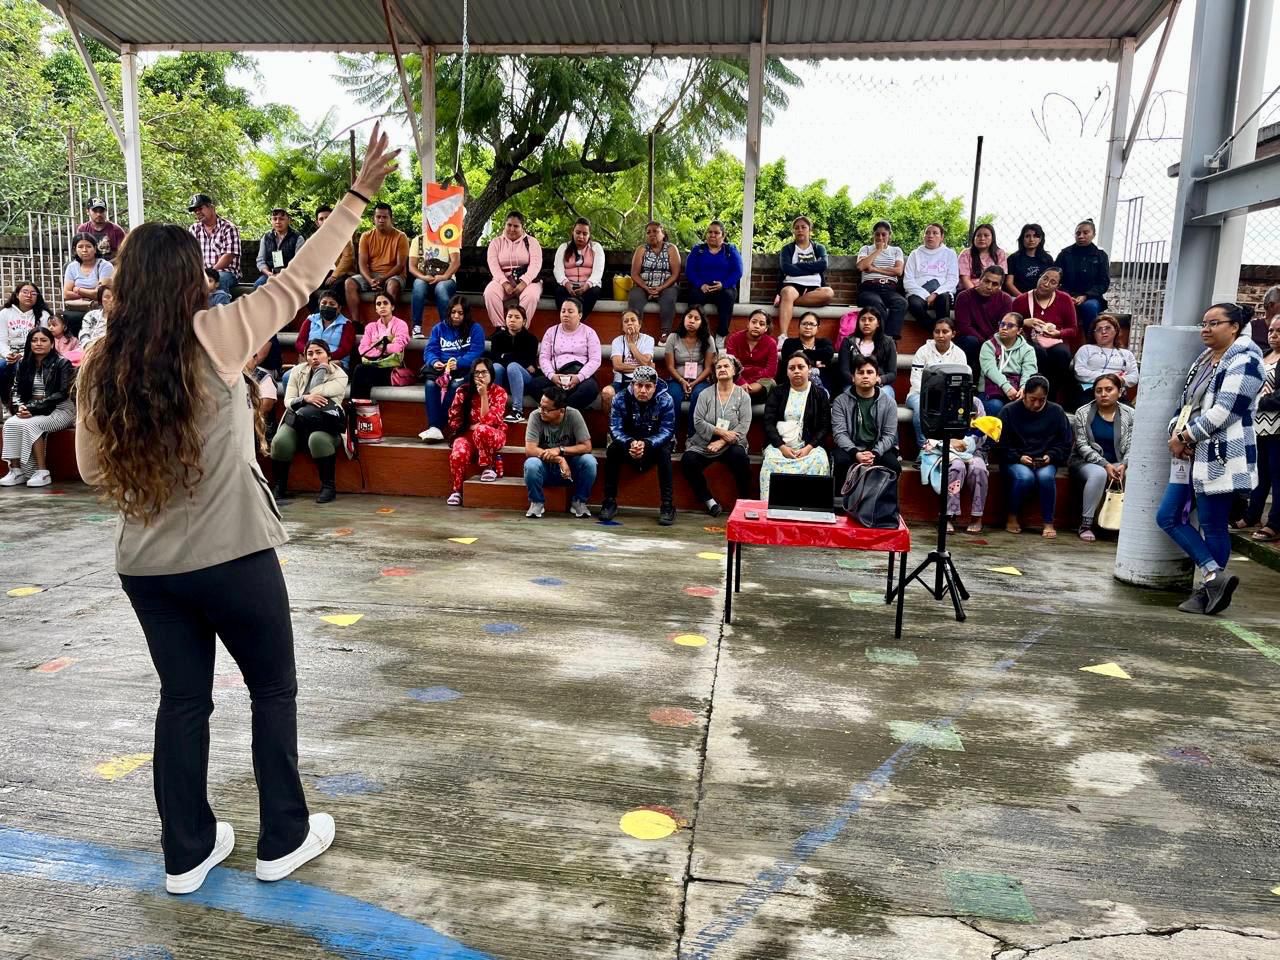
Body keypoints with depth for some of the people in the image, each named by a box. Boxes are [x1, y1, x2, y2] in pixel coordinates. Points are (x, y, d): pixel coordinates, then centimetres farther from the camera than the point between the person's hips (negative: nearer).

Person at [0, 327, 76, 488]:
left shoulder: (62, 363, -5)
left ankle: (42, 472, -26)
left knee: (29, 424, -32)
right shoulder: (22, 364, 12)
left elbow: (62, 394, -13)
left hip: (60, 410, -5)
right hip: (31, 410, 5)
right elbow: (15, 390, 9)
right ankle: (15, 471, -23)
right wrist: (20, 407, -15)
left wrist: (34, 408, -20)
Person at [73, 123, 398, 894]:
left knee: (183, 700, 17)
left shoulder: (103, 365, -1)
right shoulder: (214, 337, -13)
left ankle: (188, 852, 28)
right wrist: (358, 197, -2)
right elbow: (298, 281, -7)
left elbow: (92, 467, 7)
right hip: (232, 555, -4)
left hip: (146, 564, 5)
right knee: (274, 690, 13)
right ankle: (285, 839, 24)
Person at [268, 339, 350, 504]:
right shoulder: (298, 371, 9)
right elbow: (288, 401, -1)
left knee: (318, 439, -38)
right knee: (280, 441, -28)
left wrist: (323, 368, -2)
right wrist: (305, 399, -21)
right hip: (297, 421, 3)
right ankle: (278, 487, -7)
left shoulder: (339, 376, -3)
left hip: (325, 423, -3)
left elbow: (315, 393, -16)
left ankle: (329, 486, -23)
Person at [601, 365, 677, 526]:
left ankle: (668, 505, -27)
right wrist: (630, 443, -41)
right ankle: (609, 502, -17)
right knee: (612, 449, -27)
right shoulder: (620, 399, -13)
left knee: (664, 451, -32)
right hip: (628, 444, 1)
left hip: (655, 445, -1)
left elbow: (666, 431, -23)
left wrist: (646, 444, -42)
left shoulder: (665, 400, -17)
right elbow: (615, 429, -19)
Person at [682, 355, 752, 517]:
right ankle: (709, 500, -12)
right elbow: (698, 422, -4)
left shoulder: (743, 396, 4)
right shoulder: (705, 394, 5)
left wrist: (722, 442, -17)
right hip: (704, 443, 1)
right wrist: (721, 432, -16)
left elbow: (743, 426, -7)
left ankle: (745, 502, -16)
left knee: (740, 456, -34)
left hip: (731, 445, -1)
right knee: (688, 461, -26)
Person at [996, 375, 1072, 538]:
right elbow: (1001, 444, -1)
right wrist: (1019, 457, -15)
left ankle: (1048, 523, -18)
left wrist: (1050, 456, -10)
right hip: (1015, 461, -1)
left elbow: (1065, 443, 8)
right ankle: (1012, 517, -9)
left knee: (1046, 476, -33)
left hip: (1046, 462, 2)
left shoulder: (1056, 411, 5)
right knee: (1025, 476, -34)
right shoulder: (1009, 411, -1)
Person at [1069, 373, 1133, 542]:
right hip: (1086, 461, -2)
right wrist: (1104, 464, -19)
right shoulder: (1083, 413, -3)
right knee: (1098, 474, -36)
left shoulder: (1129, 414, 3)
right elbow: (1082, 446, -8)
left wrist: (1124, 465, -22)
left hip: (1116, 463, 2)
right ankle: (1086, 524, -28)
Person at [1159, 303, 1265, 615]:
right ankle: (1215, 576, 7)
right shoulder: (1203, 360, 18)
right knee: (1168, 517, 4)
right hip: (1191, 457, 9)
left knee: (1212, 528, -3)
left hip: (1221, 458, -9)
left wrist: (1184, 437, -12)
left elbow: (1224, 411, -18)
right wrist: (1176, 433, -2)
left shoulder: (1244, 361, -10)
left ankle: (1209, 588, 9)